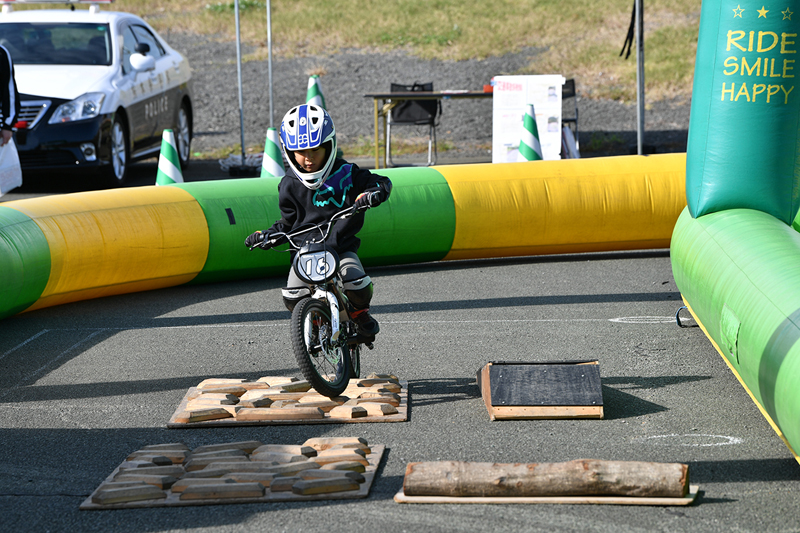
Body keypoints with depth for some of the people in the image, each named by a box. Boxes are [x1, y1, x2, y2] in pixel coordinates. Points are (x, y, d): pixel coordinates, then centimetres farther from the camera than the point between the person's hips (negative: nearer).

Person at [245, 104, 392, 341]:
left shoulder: (345, 173, -4)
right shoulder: (290, 186, 2)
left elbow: (382, 182, 0)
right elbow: (289, 221, 11)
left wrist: (372, 193, -22)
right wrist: (268, 234, -6)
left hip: (342, 246, -1)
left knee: (357, 284, -26)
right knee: (292, 297, -20)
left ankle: (360, 313, 11)